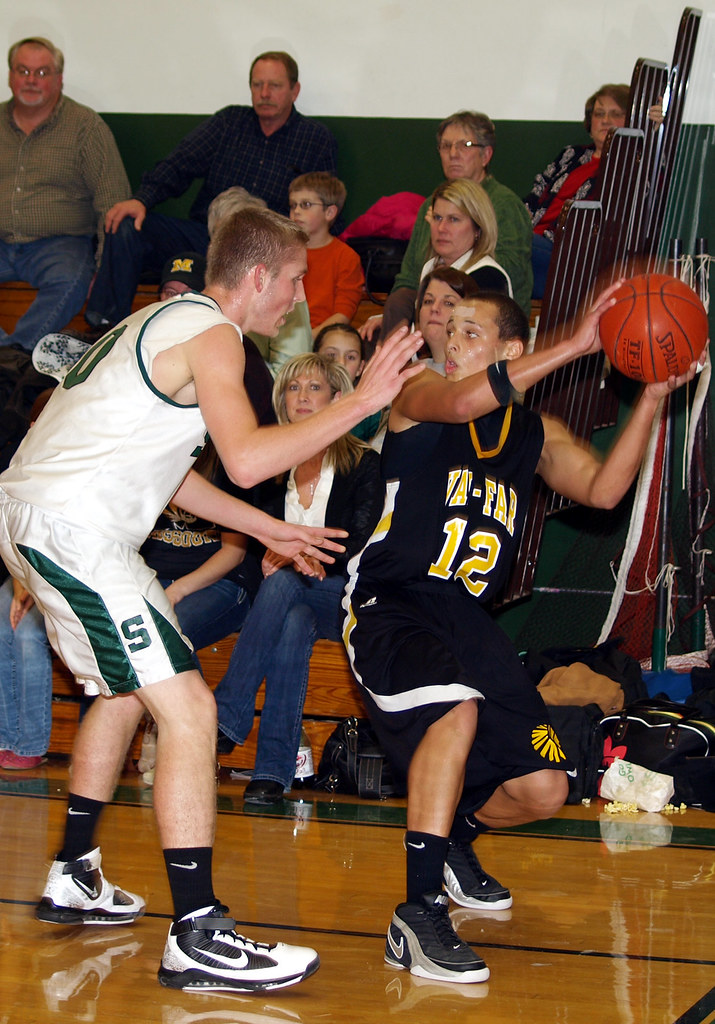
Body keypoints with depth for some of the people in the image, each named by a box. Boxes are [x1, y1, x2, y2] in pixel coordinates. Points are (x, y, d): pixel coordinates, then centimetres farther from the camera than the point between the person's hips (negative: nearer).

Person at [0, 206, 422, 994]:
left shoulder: (168, 321, 22)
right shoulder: (212, 334, -9)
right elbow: (247, 460, -23)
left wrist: (268, 530, 30)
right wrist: (361, 402, -15)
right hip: (71, 529, -11)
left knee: (126, 690, 27)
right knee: (187, 709, -13)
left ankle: (72, 881, 35)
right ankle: (197, 937, -16)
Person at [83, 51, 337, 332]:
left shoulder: (318, 140, 9)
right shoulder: (230, 121, 15)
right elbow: (177, 165, 6)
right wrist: (142, 199, -14)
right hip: (201, 233, 3)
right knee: (125, 226, -19)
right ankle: (108, 328, -23)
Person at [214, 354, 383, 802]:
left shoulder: (364, 463, 2)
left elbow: (361, 541, -8)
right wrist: (274, 554, -13)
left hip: (344, 597, -3)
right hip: (288, 600, 3)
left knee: (282, 584, -36)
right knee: (294, 626, -35)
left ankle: (228, 716, -42)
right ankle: (275, 769, -44)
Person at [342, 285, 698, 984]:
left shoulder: (535, 434, 12)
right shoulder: (419, 396, -3)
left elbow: (603, 489, -4)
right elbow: (459, 404, -28)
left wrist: (653, 396, -14)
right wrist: (574, 347, -32)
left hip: (465, 619, 6)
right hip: (388, 605, -6)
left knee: (542, 790, 1)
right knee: (457, 708, -37)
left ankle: (454, 836, 37)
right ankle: (418, 915, -34)